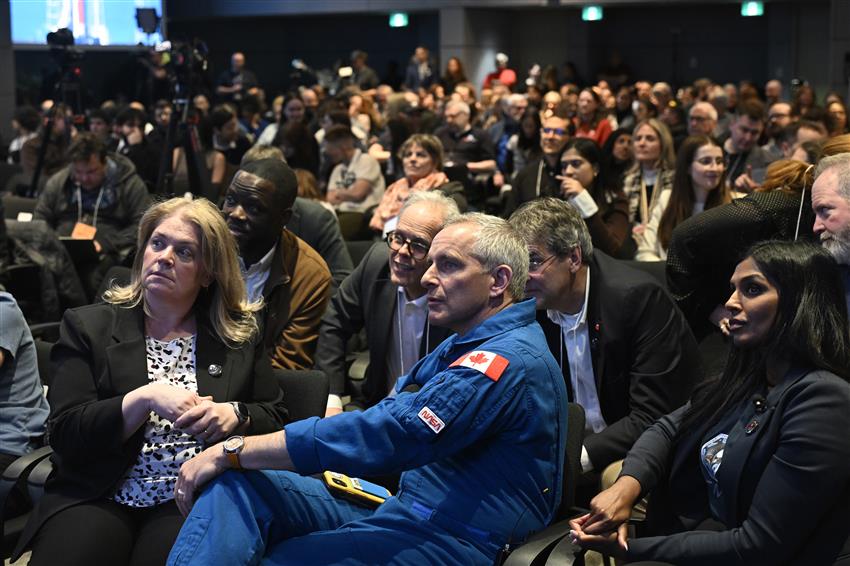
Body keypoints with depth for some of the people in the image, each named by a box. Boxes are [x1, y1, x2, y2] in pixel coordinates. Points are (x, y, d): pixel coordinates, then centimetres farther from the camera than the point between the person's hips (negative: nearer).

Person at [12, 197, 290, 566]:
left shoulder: (239, 334, 12)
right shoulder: (87, 326, 8)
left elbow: (276, 418, 12)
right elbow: (64, 432, -2)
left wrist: (235, 414, -9)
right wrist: (146, 398, -15)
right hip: (96, 498, 0)